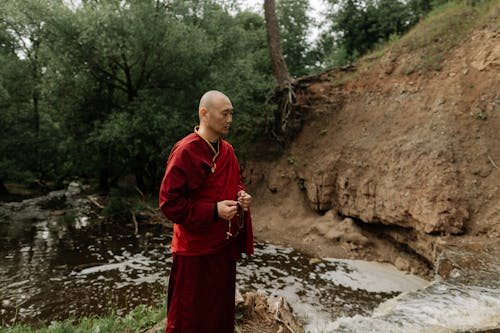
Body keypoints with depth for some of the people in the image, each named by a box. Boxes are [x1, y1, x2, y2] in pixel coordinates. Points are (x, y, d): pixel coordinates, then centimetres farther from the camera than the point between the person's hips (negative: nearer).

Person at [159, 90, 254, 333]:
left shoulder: (227, 150, 5)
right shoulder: (185, 152, -19)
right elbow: (169, 202, -19)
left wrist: (242, 196, -3)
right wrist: (214, 211, -24)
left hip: (226, 246, 7)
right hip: (195, 251, -7)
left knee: (223, 309, 22)